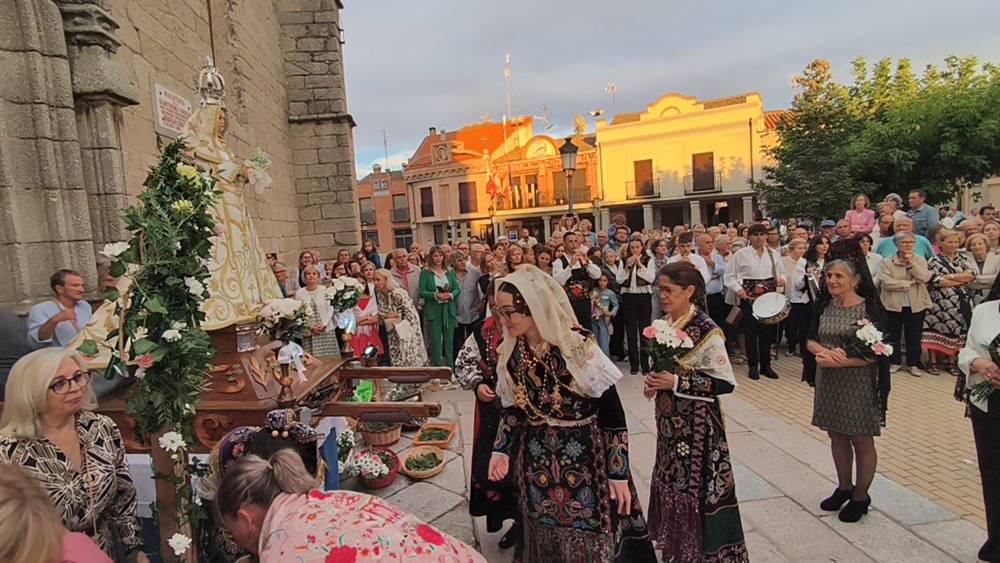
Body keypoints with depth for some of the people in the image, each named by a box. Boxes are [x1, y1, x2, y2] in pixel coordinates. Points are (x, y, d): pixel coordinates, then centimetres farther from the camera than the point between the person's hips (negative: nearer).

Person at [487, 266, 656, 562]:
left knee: (590, 537, 11)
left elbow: (613, 413, -15)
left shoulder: (578, 349, -21)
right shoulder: (510, 354, -6)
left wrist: (618, 473, -13)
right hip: (535, 462, 4)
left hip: (586, 460, -4)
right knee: (545, 538, 19)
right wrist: (501, 450, -4)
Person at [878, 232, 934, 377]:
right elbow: (886, 282, -14)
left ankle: (913, 364, 20)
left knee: (914, 336, 9)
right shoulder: (887, 262, -1)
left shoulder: (920, 261, 7)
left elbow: (925, 278, -10)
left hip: (916, 305, 2)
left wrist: (912, 262, -10)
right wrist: (909, 283, -12)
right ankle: (894, 362, 19)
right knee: (893, 335, 6)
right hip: (894, 305, -2)